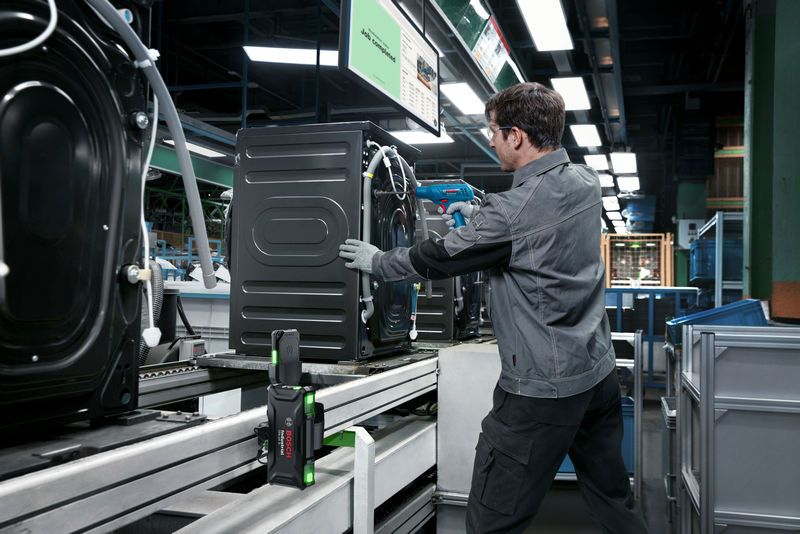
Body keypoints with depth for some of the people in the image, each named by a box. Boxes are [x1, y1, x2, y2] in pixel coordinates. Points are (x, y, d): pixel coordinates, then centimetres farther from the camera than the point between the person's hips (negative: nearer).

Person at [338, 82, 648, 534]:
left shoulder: (514, 207, -21)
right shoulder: (586, 182, 3)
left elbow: (440, 259, -8)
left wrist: (376, 262, 7)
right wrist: (480, 215, 18)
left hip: (543, 385, -8)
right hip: (598, 369, 8)